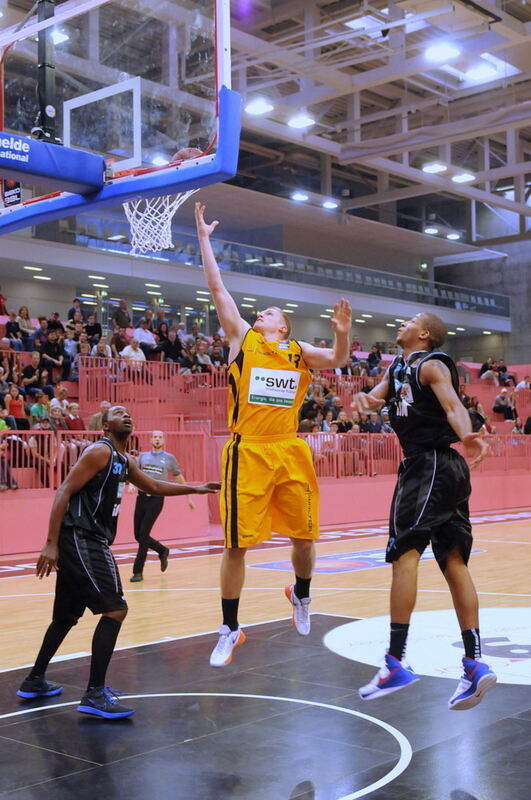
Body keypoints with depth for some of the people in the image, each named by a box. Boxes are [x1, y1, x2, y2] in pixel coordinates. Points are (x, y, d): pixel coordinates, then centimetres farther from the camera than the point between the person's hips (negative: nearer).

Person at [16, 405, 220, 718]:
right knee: (115, 609, -14)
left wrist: (197, 489, 30)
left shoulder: (125, 461, 18)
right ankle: (95, 695, -10)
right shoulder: (100, 452, -10)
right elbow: (64, 492, -16)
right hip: (80, 540, -10)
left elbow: (154, 486, 34)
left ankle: (35, 681, 33)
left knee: (67, 615, 19)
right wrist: (51, 544, -22)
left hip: (88, 543, 10)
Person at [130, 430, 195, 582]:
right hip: (142, 496, 4)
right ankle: (163, 551, 32)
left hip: (157, 498, -4)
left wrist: (188, 496, 18)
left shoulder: (169, 458, 7)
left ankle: (138, 572, -3)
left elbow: (179, 477, 15)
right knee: (138, 535, 4)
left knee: (143, 534, -11)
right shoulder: (143, 456, 13)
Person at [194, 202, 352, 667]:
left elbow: (337, 360, 1)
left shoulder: (300, 352, 14)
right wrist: (204, 239, 8)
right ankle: (230, 630, 11)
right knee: (236, 543, -2)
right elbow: (217, 288, 8)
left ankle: (301, 595, 38)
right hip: (248, 451, -2)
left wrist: (342, 334, -16)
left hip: (290, 451, 2)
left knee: (303, 535, 8)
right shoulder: (243, 337, 10)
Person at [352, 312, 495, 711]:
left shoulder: (432, 365, -5)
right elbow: (378, 395, 10)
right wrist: (365, 398, -15)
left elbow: (453, 405, -20)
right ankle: (475, 664, 4)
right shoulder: (397, 369, 22)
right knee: (454, 563, 4)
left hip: (431, 464, -9)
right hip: (448, 469, 9)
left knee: (404, 553, -12)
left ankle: (396, 662, -12)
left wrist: (465, 436, -41)